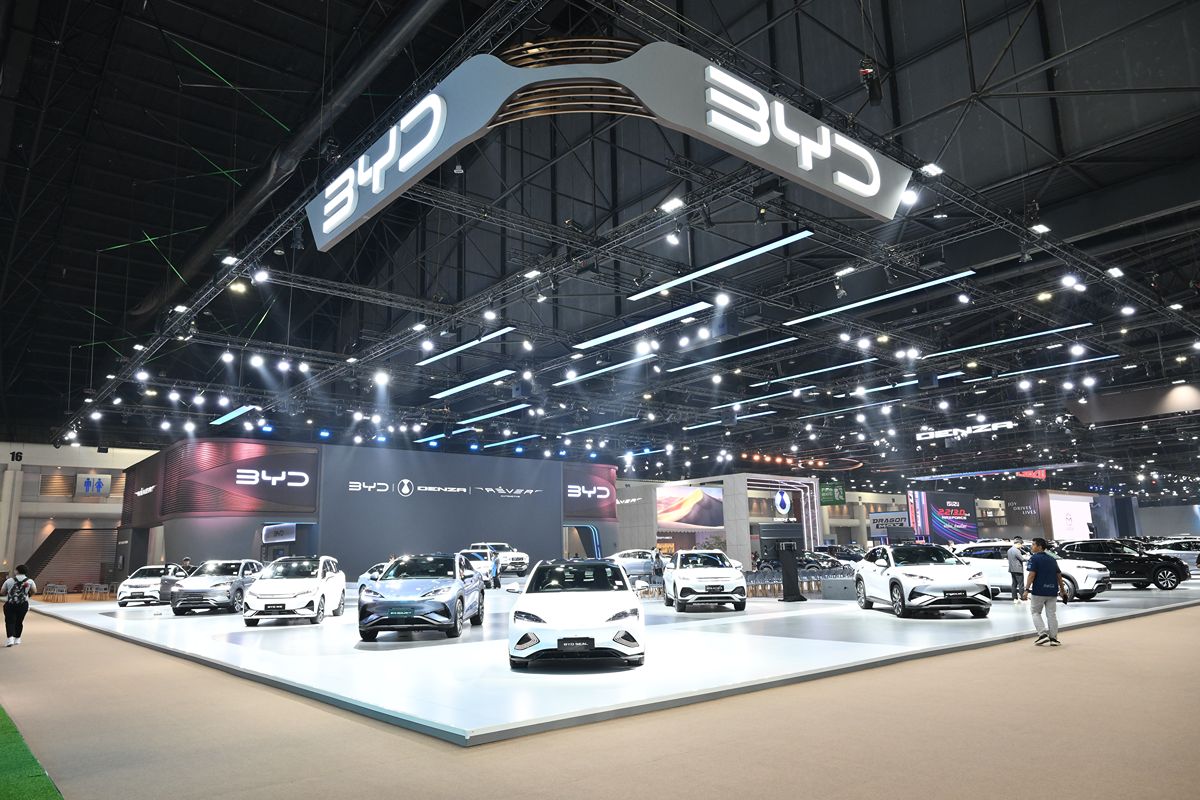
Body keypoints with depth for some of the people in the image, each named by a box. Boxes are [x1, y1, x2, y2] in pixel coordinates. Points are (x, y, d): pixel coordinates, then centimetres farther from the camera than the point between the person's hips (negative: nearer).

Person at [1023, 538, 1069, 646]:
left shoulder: (1034, 558, -8)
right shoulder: (1052, 559, 12)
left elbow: (1031, 575, -16)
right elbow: (1059, 575, 13)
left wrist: (1026, 590, -17)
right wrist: (1062, 590, 21)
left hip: (1039, 591, -6)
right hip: (1052, 591, 6)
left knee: (1035, 612, 7)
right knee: (1052, 614, 9)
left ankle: (1043, 634, -5)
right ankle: (1053, 638, 9)